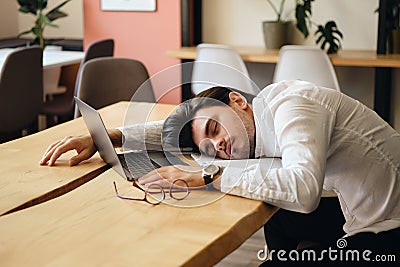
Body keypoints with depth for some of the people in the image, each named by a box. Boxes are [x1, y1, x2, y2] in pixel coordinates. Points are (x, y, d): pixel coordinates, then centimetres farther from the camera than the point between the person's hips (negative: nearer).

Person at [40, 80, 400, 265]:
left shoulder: (288, 105, -24)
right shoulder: (255, 133, 1)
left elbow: (303, 188, -41)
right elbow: (176, 128, 12)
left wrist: (205, 178, -33)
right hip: (362, 210, 8)